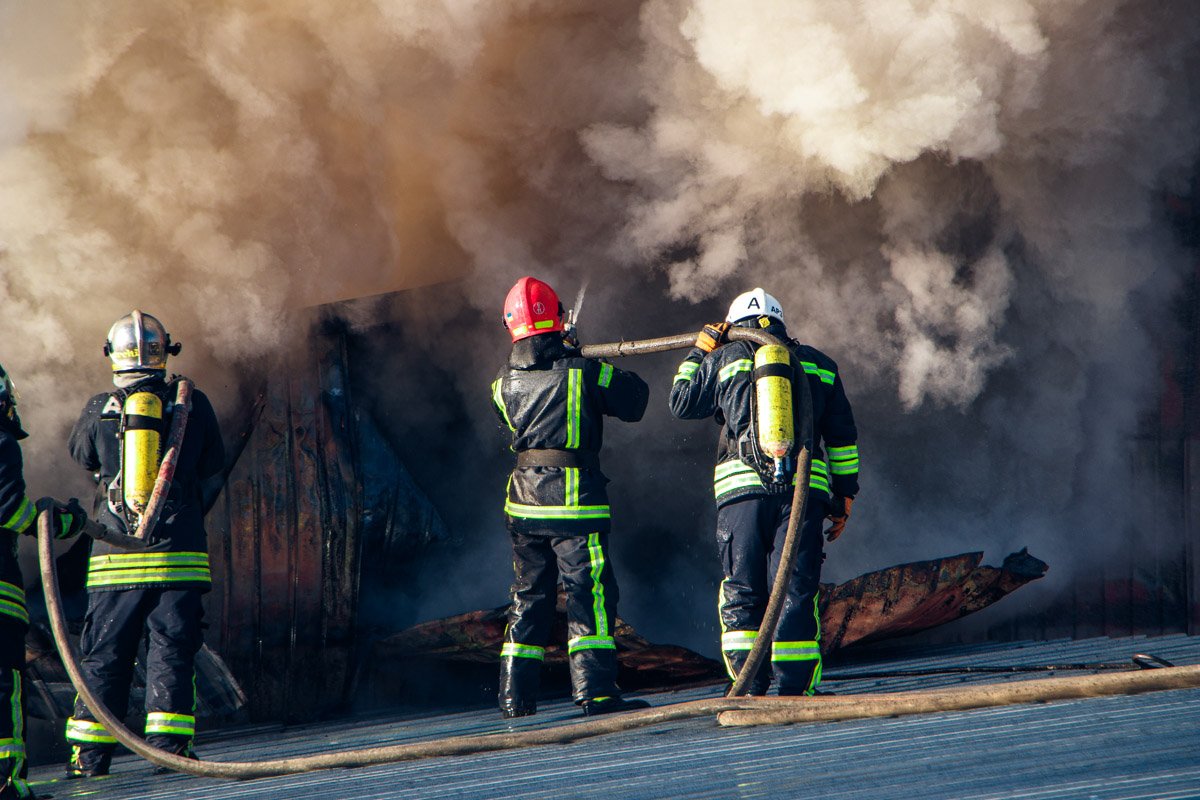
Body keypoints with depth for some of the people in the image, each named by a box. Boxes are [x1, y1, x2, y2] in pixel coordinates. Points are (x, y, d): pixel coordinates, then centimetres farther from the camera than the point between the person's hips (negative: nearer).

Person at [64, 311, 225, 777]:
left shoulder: (100, 410, 1)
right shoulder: (193, 405, 2)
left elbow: (82, 455, 23)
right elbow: (212, 476, 13)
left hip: (113, 559, 1)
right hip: (179, 556, -1)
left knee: (104, 655, 8)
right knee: (171, 651, 3)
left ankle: (89, 754, 8)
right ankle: (167, 743, -5)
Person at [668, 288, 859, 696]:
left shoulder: (724, 359, 10)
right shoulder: (819, 364, 18)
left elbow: (682, 403, 22)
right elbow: (843, 438, 18)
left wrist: (700, 352, 33)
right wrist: (843, 499, 22)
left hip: (742, 487, -1)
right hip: (804, 491, 1)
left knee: (742, 593, 4)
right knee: (797, 590, 2)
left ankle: (749, 688, -5)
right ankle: (795, 687, -5)